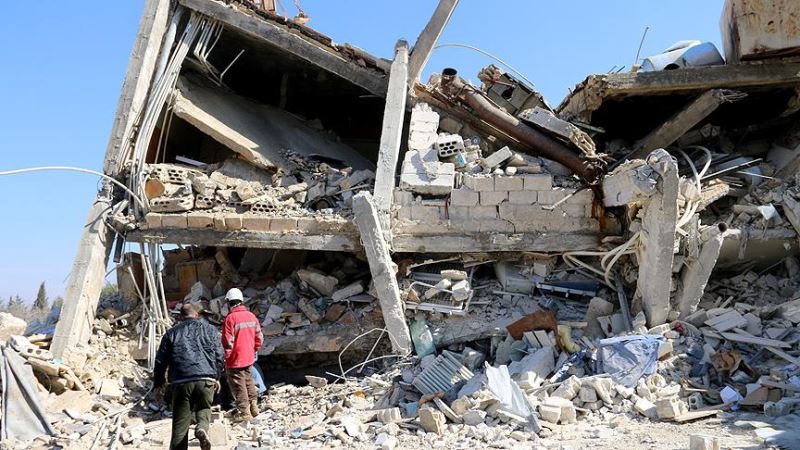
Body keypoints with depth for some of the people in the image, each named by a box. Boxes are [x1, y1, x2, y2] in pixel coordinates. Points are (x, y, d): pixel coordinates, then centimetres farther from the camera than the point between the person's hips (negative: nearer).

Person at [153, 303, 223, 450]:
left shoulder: (172, 333, 11)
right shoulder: (210, 329, 11)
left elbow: (161, 360, 12)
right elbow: (219, 356, 12)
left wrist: (158, 383, 24)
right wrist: (217, 377, 24)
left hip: (181, 382, 0)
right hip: (206, 380, 0)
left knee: (180, 423, 8)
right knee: (204, 408, 21)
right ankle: (202, 427, -7)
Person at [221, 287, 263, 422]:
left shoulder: (230, 318, -18)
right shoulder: (251, 316, 3)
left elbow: (227, 341, -19)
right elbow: (259, 337, 8)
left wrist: (226, 356, -5)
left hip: (235, 360, -6)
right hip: (249, 358, 7)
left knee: (239, 386, 4)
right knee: (249, 381, 23)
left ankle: (245, 413, 9)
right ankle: (254, 407, 28)